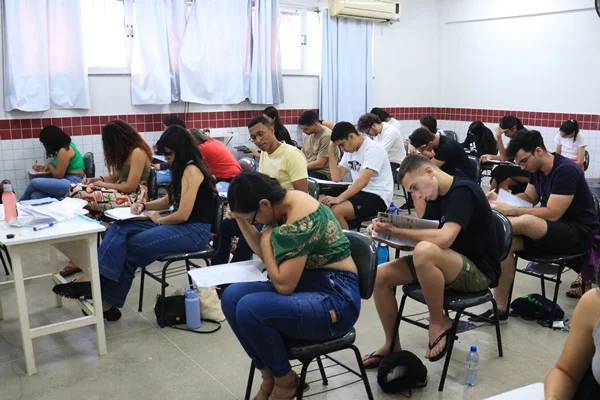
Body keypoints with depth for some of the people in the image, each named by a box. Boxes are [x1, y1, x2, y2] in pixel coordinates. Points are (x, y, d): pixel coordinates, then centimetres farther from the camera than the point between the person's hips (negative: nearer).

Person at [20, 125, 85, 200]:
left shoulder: (64, 150, -16)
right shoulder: (66, 146, 15)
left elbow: (58, 175, -13)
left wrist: (50, 165, 4)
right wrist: (44, 167, 19)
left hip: (72, 183, -10)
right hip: (68, 181, 10)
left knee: (35, 182, -15)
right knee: (36, 196, -9)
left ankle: (22, 202, 12)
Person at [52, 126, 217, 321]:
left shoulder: (191, 170, -16)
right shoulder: (184, 168, 16)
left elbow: (183, 214, -21)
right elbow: (168, 200, 25)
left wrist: (159, 219, -2)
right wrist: (144, 206, 8)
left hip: (194, 231, -9)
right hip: (179, 225, 9)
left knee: (131, 247, -15)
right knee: (120, 229, -8)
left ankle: (107, 302, -6)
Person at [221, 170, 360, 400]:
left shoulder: (300, 220, -25)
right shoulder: (282, 204, 4)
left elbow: (283, 285, -24)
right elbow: (265, 253, 17)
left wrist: (266, 239, -12)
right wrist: (241, 219, 3)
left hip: (336, 299, -10)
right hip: (306, 285, 10)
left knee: (248, 308, -26)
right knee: (232, 297, -6)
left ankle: (285, 381, -1)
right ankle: (269, 375, 7)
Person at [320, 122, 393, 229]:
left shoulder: (373, 149, -15)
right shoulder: (349, 150, 11)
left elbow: (363, 181, -28)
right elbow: (336, 178, 7)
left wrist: (339, 199, -37)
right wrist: (331, 151, 0)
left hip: (377, 197, -8)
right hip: (359, 192, 8)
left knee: (336, 210, -30)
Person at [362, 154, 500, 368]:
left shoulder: (463, 190, -19)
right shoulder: (436, 196, 7)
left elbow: (444, 238, -32)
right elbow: (425, 232, 9)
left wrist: (397, 230, -24)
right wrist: (388, 229, -9)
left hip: (478, 271, -9)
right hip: (451, 266, 9)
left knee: (425, 251, -38)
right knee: (380, 276, -4)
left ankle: (439, 323, -16)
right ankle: (392, 346, 10)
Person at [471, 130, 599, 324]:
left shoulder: (566, 170, -21)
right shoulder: (537, 169, 4)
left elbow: (552, 214, -24)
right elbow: (529, 198, 15)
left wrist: (512, 211, -24)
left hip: (579, 233, -8)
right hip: (553, 229, 8)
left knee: (526, 222, -38)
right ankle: (500, 309, -16)